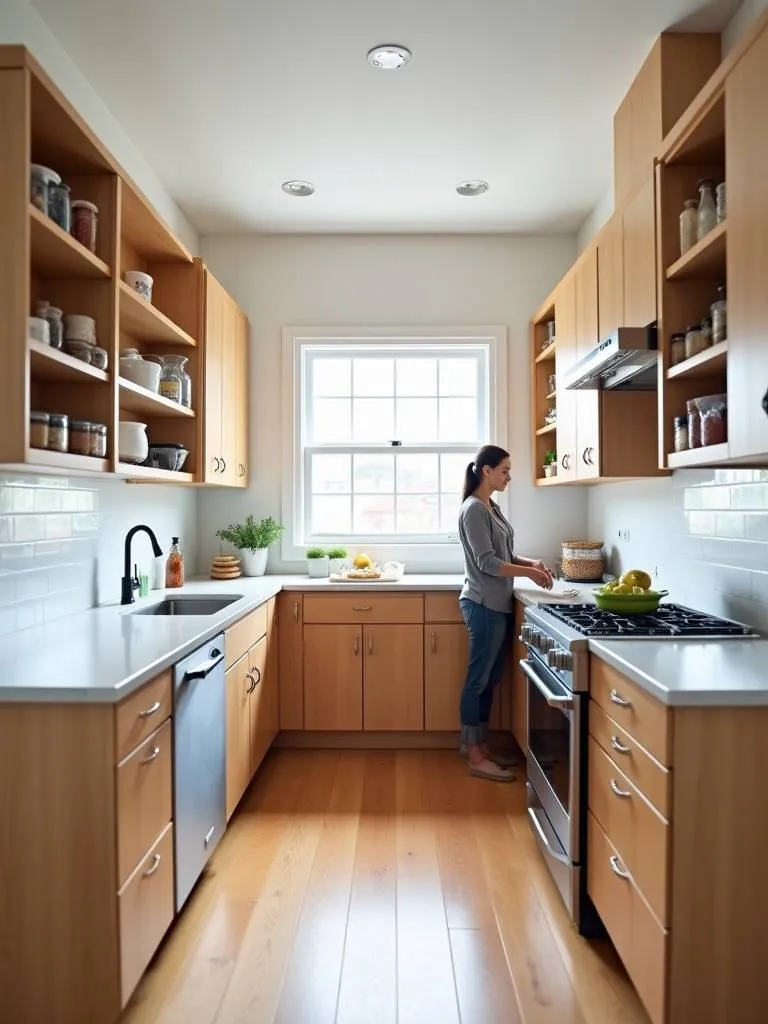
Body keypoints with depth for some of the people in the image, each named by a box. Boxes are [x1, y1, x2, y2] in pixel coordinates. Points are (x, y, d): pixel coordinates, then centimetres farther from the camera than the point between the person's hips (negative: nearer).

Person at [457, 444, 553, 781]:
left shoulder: (492, 507, 15)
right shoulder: (473, 509, -14)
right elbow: (487, 562, -18)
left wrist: (531, 562, 3)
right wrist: (529, 573, -12)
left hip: (498, 604, 9)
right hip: (483, 605, -9)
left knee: (489, 679, 14)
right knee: (479, 678, -1)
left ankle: (482, 747, 25)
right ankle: (474, 757, 9)